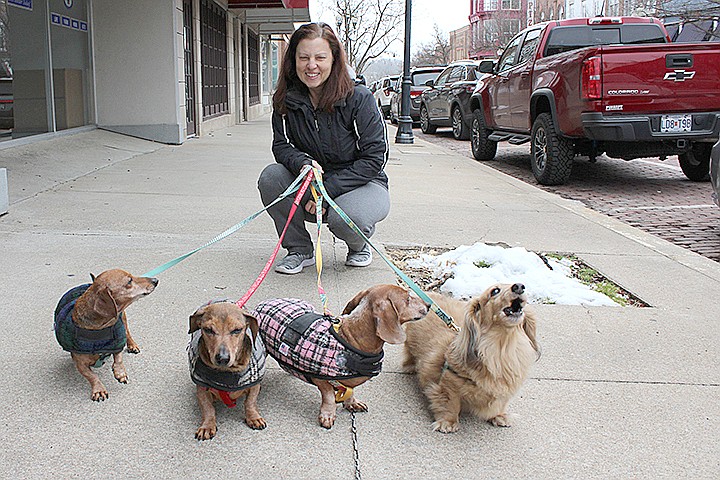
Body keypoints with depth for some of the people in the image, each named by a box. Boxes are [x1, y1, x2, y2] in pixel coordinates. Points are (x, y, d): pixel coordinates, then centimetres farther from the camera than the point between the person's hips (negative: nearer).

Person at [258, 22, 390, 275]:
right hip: (312, 186, 4)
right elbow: (281, 146, -4)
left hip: (362, 183, -4)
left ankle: (359, 245, 4)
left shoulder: (359, 97, -16)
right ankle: (299, 249, -5)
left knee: (345, 218, -36)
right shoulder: (285, 100, -4)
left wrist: (328, 190, -23)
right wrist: (303, 164, -29)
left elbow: (374, 158, -16)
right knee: (271, 176, -23)